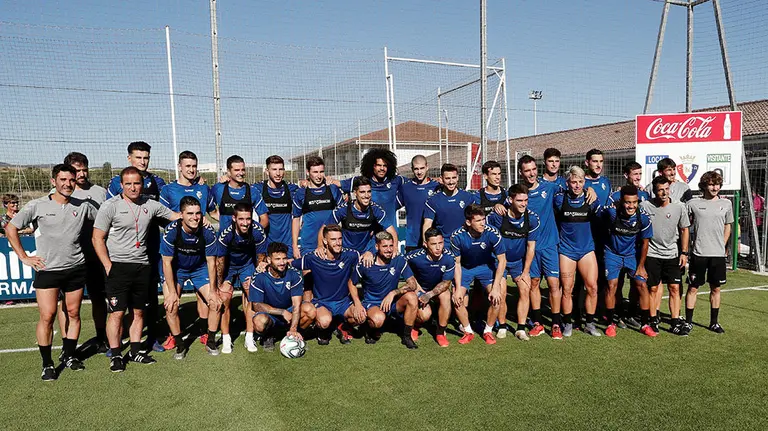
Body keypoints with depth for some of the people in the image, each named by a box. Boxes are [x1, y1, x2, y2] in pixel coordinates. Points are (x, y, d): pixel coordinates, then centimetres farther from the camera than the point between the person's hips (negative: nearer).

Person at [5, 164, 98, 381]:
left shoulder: (83, 206, 2)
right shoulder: (37, 205, -3)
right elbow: (11, 228, 4)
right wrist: (24, 257, -1)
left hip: (76, 269, 2)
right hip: (47, 270, -2)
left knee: (73, 314, 9)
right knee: (47, 316, -5)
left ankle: (69, 355, 25)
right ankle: (47, 364, 8)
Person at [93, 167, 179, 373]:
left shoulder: (150, 205, 5)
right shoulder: (110, 206, -6)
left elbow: (176, 216, 18)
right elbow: (97, 238, -6)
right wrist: (108, 266, -12)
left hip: (142, 266, 4)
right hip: (118, 265, -4)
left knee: (138, 311, 10)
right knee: (117, 312, -4)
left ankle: (135, 351, 22)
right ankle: (115, 355, 8)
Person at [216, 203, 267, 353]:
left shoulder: (258, 232, -26)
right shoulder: (225, 234, -30)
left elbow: (261, 258, -11)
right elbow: (220, 261, -16)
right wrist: (221, 284, -9)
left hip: (248, 264, 1)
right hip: (228, 265, -1)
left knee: (252, 296, -12)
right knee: (224, 298, -11)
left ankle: (249, 338, -1)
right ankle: (226, 339, 3)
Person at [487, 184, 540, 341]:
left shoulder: (532, 218, -13)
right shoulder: (497, 216, -22)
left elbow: (531, 247, -6)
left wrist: (526, 271, -5)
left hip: (519, 261, 2)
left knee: (525, 291, -8)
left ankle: (521, 329, 3)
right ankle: (502, 327, 14)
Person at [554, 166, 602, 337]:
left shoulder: (591, 199, -1)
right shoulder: (559, 198, -6)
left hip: (587, 248, 2)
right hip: (566, 249, -2)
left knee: (592, 287, -1)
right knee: (567, 289, 1)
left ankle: (590, 323, 15)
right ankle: (567, 324, 17)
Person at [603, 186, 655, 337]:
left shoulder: (643, 218, -18)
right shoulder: (611, 212, -26)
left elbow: (644, 243, -6)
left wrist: (641, 266, -1)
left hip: (633, 255, 2)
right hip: (613, 253, -2)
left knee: (642, 285, -4)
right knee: (611, 285, -9)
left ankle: (646, 324, 11)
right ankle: (612, 322, 6)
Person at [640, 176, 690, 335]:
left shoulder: (679, 207, -4)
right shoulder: (645, 206, -9)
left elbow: (684, 230, 8)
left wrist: (684, 252, 4)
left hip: (672, 254, 2)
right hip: (651, 254, -1)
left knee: (674, 288, 1)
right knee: (654, 288, 3)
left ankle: (675, 322, 9)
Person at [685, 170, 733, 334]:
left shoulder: (726, 203, 5)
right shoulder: (693, 203, -2)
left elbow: (727, 226, 16)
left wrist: (722, 245, 8)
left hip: (718, 254, 3)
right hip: (699, 253, -2)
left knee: (716, 288, 11)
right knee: (693, 288, 3)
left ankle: (714, 322, 23)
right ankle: (688, 321, 12)